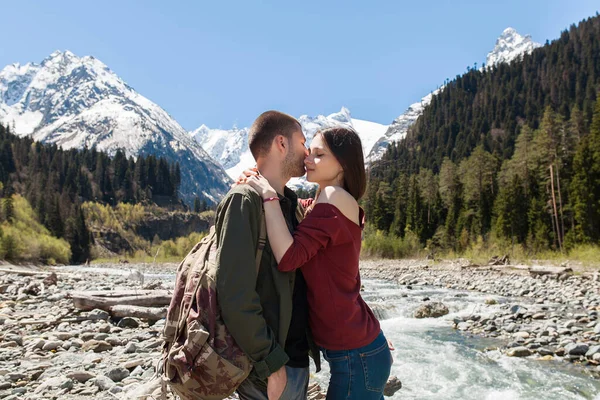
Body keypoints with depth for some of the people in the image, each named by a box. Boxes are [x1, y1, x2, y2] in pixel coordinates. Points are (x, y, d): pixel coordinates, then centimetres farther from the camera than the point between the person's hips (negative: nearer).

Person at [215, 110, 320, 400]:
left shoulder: (288, 203, 10)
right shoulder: (244, 200, -17)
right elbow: (235, 295, -23)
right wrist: (271, 363, -18)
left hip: (296, 358, 8)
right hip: (270, 369, -8)